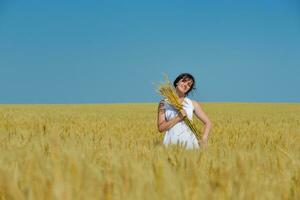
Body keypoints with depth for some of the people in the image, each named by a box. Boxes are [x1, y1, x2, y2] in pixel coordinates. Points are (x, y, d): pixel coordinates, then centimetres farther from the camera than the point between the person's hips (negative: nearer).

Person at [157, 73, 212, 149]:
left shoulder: (193, 104, 8)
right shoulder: (164, 103, 6)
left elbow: (208, 123, 11)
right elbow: (161, 128, 0)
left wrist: (204, 140, -4)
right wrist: (178, 118, -10)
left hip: (189, 143, 1)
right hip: (171, 143, -1)